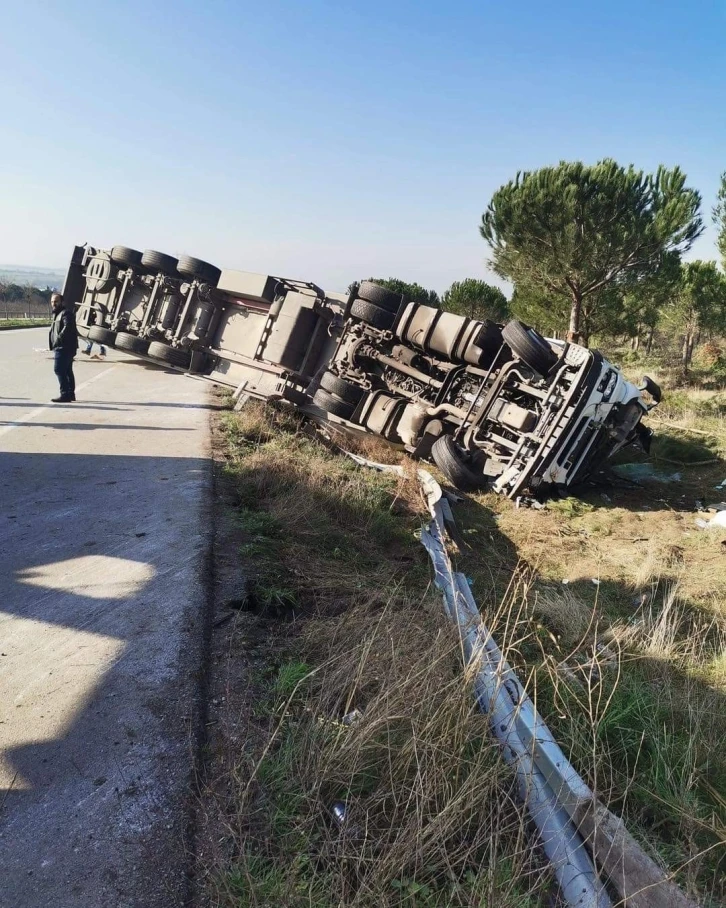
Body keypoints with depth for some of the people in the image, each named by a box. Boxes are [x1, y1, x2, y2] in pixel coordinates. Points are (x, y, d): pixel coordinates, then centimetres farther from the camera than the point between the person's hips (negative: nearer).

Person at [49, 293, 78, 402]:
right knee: (67, 371, 14)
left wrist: (59, 338, -27)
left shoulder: (66, 313, -10)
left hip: (64, 347, -11)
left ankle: (65, 394, -14)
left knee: (59, 369, -14)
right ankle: (70, 393, 21)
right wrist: (54, 344, 17)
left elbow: (67, 327, -25)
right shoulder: (57, 314, 23)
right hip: (62, 347, 11)